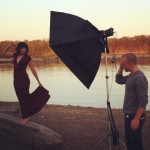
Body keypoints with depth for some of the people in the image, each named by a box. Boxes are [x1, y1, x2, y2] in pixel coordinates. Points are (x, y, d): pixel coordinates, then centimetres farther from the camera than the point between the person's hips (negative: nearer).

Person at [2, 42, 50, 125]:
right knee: (20, 98, 11)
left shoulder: (27, 57, -8)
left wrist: (38, 81, -6)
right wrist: (9, 46, 1)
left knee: (24, 98, 0)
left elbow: (33, 70, -5)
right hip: (16, 80, 6)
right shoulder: (15, 55, 6)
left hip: (24, 80, -6)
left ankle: (26, 116, 12)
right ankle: (25, 115, 23)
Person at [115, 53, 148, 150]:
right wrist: (121, 67, 8)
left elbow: (143, 101, -24)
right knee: (130, 142, 18)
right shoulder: (131, 76, 8)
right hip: (129, 115, 10)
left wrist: (136, 119, -24)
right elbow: (119, 80, 25)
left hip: (135, 117, -9)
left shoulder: (139, 78, -21)